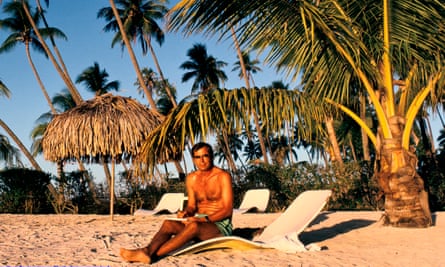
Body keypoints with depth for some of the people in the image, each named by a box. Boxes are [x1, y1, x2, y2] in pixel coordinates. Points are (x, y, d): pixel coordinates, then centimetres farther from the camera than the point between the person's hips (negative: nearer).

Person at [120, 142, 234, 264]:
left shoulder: (223, 176, -8)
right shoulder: (191, 178, 10)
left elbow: (227, 210, -12)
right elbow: (191, 206, 13)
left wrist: (204, 219, -25)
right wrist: (185, 213, -11)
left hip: (221, 225, -6)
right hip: (200, 222, 6)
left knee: (193, 226, -37)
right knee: (168, 224, -21)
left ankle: (153, 255, -47)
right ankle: (147, 251, -47)